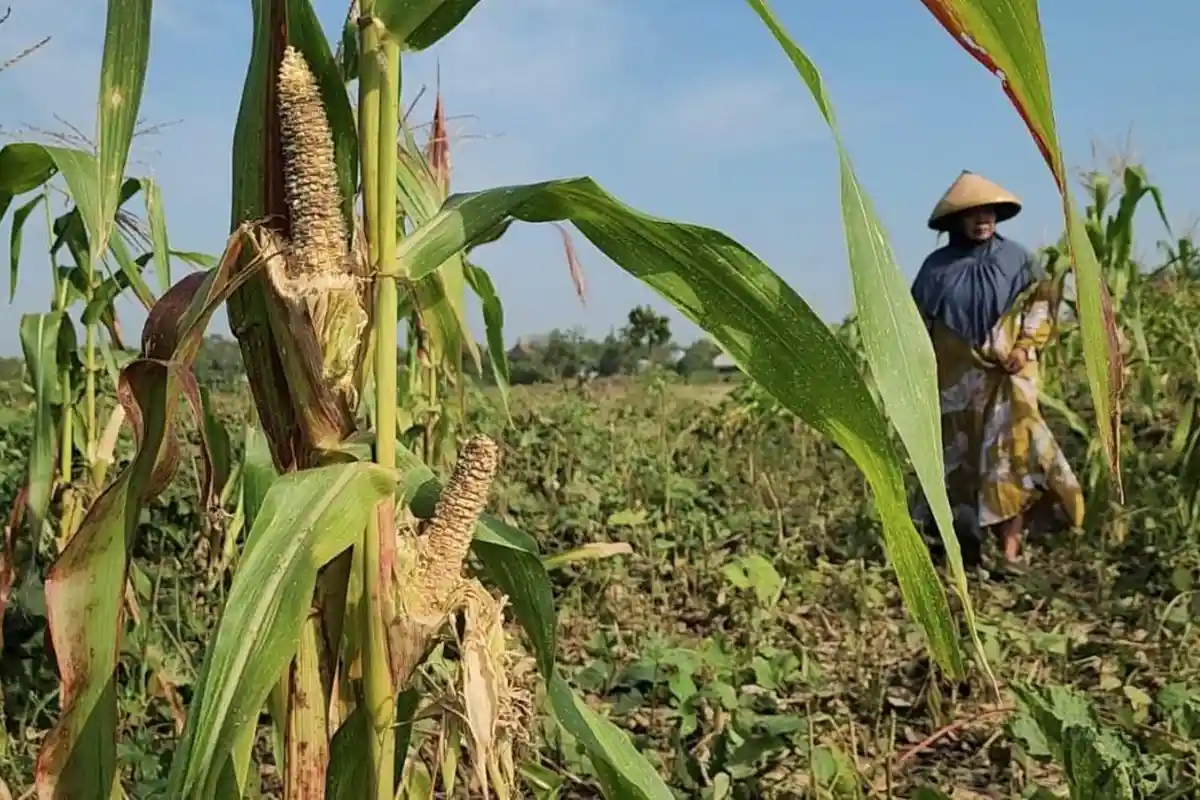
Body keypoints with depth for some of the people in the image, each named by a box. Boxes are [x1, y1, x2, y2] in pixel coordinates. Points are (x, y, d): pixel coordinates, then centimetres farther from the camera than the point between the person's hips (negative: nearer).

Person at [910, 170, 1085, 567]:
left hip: (1008, 377, -1)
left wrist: (1024, 347, -9)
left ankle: (1011, 547, -10)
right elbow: (918, 323, 8)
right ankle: (966, 546, 14)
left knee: (1011, 451, -12)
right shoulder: (936, 267, 4)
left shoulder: (1016, 258, 3)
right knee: (959, 457, 4)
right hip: (956, 381, 1)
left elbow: (1042, 301, 6)